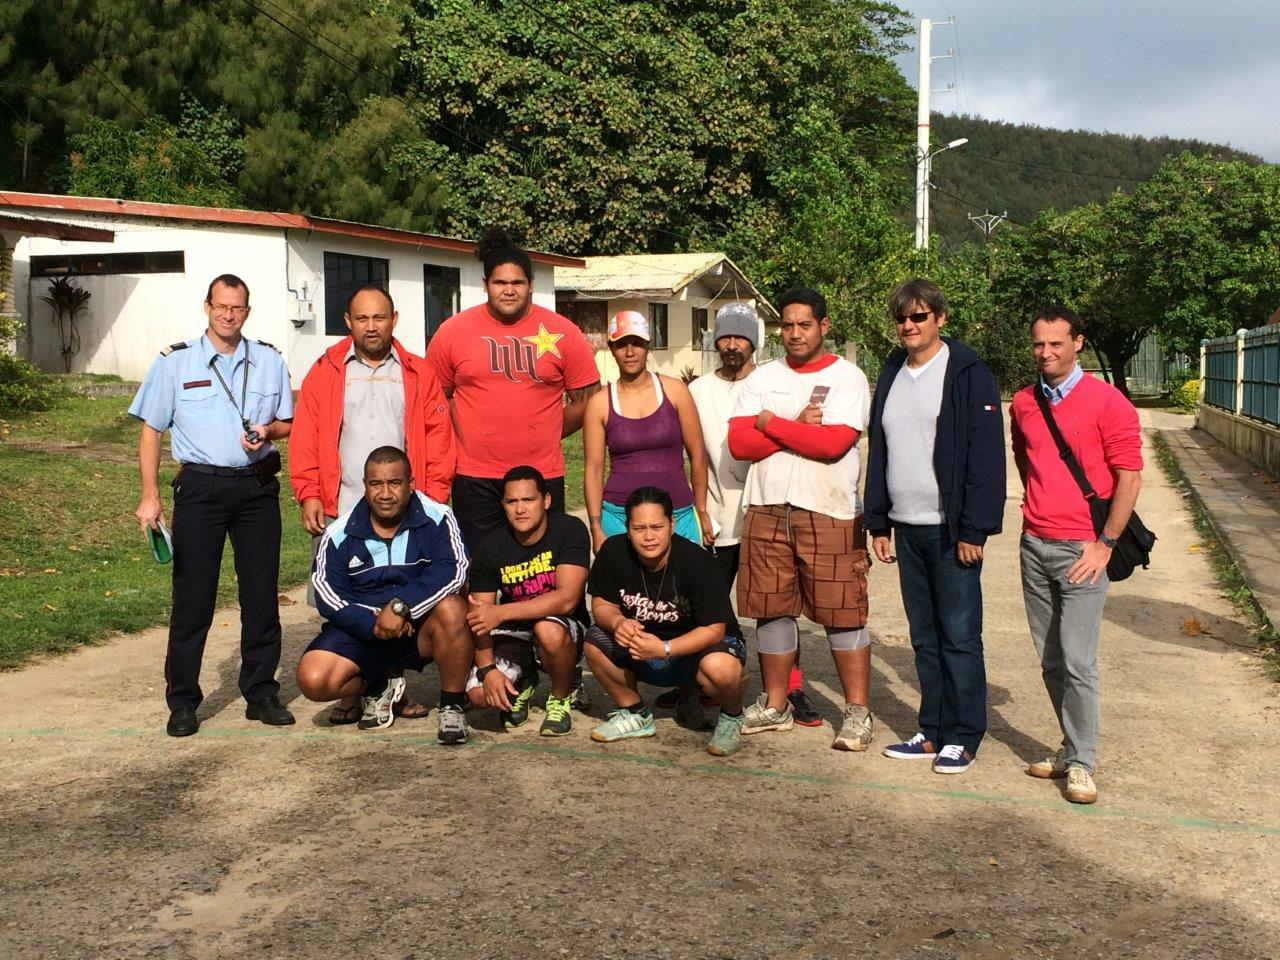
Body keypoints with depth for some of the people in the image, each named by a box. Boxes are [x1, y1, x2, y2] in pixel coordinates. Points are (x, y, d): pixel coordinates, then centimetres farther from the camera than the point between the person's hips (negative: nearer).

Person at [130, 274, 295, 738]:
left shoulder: (269, 361, 9)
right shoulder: (175, 361, 3)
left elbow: (288, 422, 16)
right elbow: (151, 429, 4)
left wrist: (269, 430, -9)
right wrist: (150, 496, -3)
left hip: (257, 486, 2)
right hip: (201, 486, -2)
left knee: (261, 594, 5)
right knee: (192, 595, -2)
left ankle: (261, 693, 15)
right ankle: (182, 702, 7)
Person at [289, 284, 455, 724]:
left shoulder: (419, 375, 8)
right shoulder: (325, 372, 7)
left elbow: (438, 438, 3)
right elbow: (305, 437, 2)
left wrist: (434, 496, -5)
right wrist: (309, 495, -7)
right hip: (341, 510, 0)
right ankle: (350, 692, 13)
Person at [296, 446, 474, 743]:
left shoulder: (436, 519, -8)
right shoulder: (340, 534, -2)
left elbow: (452, 571, -22)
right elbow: (327, 595, -8)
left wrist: (402, 606, -33)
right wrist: (372, 623, -24)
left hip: (420, 625, -2)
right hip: (361, 628, 2)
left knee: (451, 609, -35)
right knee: (312, 679, -22)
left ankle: (452, 707, -13)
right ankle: (378, 688, 13)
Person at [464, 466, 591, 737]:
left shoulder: (570, 530, -17)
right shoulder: (490, 548, -8)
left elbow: (567, 598, -28)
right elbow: (478, 620, -8)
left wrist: (500, 613, -34)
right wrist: (487, 670, -26)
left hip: (565, 630, -3)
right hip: (513, 634, 3)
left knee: (547, 630, -38)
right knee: (479, 693, -23)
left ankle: (562, 698, -6)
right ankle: (522, 683, 15)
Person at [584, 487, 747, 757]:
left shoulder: (699, 562, -26)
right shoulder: (614, 552, -15)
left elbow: (714, 629, -25)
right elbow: (602, 604, -4)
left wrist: (664, 649, -38)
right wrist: (618, 622, -29)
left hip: (696, 644, -4)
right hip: (645, 642, 4)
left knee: (720, 668, -38)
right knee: (595, 642, -21)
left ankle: (732, 717, -1)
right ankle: (634, 714, 3)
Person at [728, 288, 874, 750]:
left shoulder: (847, 377, -2)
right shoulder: (763, 377, 10)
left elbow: (833, 442, -17)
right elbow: (738, 442, -1)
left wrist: (770, 423, -8)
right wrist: (800, 427, -11)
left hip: (829, 513, -4)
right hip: (767, 509, 4)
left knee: (843, 613, -2)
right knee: (772, 609, 10)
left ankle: (857, 712, 7)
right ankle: (775, 705, 22)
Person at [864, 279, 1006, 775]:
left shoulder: (968, 375, -8)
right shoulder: (892, 375, 13)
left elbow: (985, 455, -12)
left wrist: (974, 528, -17)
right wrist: (878, 521, 11)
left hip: (951, 529, -6)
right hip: (906, 528, 7)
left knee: (959, 635, 0)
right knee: (924, 636, 12)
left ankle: (961, 738, 8)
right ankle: (932, 732, 20)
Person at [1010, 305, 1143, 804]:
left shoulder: (1107, 401, -7)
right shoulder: (1023, 403, 9)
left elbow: (1129, 476, -8)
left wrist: (1104, 543, -11)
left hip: (1082, 549, -5)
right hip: (1035, 544, 5)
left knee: (1077, 662, -8)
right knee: (1051, 662, 9)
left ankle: (1081, 762, 3)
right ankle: (1072, 747, 22)